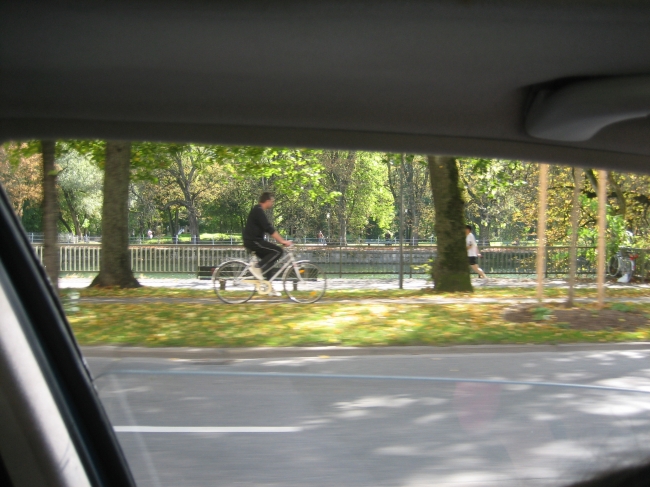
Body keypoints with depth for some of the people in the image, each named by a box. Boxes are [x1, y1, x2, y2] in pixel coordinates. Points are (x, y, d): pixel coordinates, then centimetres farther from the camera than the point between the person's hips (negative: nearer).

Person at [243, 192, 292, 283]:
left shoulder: (258, 210, 17)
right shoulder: (258, 211, -15)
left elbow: (268, 228, 21)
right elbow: (269, 229, -22)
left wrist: (281, 240, 17)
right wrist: (282, 241, -21)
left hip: (253, 241, 10)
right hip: (253, 241, -10)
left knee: (270, 258, 13)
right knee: (278, 251, -13)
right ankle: (257, 266, -13)